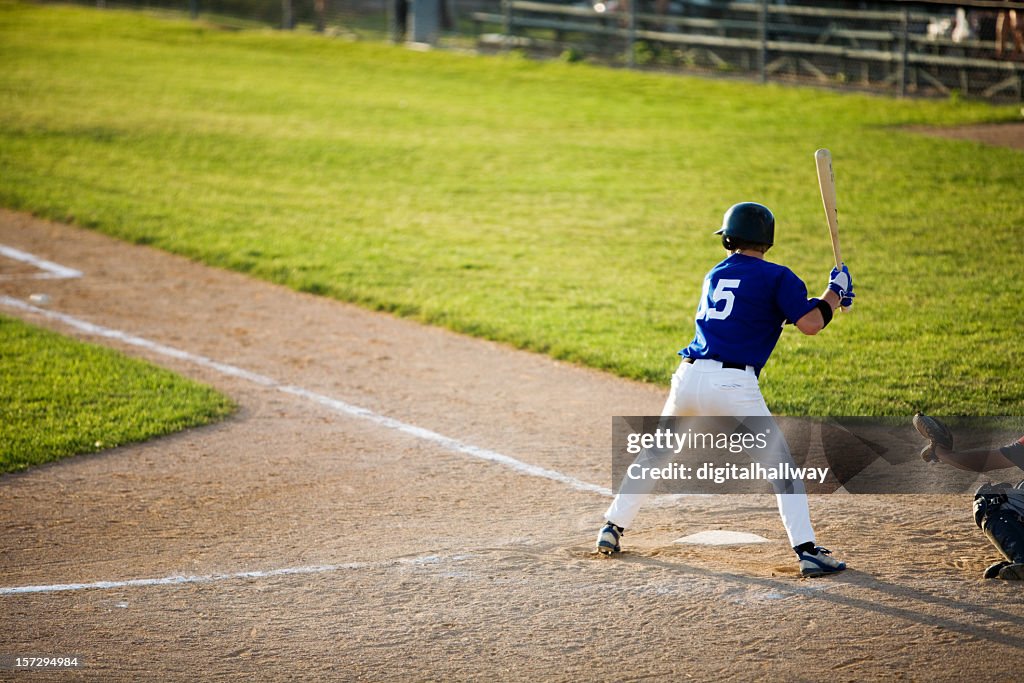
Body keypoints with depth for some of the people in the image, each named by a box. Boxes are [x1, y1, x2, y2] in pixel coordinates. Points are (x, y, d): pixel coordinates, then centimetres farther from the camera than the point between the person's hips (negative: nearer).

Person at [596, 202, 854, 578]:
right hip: (734, 383, -5)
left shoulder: (714, 276, 21)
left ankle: (612, 527, 27)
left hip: (688, 377, 5)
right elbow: (810, 324, -7)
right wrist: (835, 291, 11)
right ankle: (807, 549, -8)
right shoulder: (775, 277, 2)